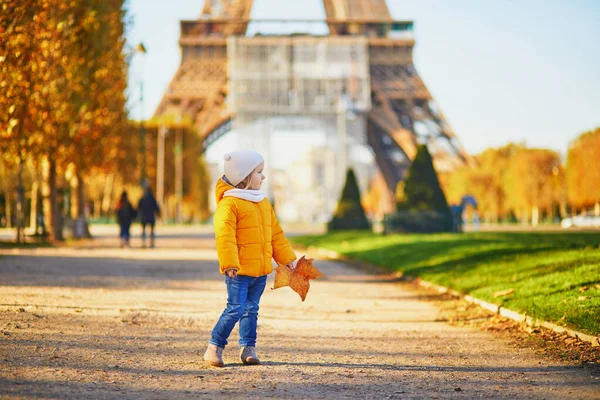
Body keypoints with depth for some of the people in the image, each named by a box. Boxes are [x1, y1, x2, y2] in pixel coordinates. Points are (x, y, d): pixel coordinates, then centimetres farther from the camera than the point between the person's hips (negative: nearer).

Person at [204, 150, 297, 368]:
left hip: (261, 270, 7)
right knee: (235, 309, -9)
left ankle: (248, 347, 17)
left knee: (251, 309, 11)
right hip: (239, 270, -7)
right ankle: (214, 347, 2)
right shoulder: (229, 204, -11)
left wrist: (287, 258, 18)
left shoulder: (263, 202, 16)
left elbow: (275, 233, 21)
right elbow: (225, 236, -17)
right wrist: (229, 264, -25)